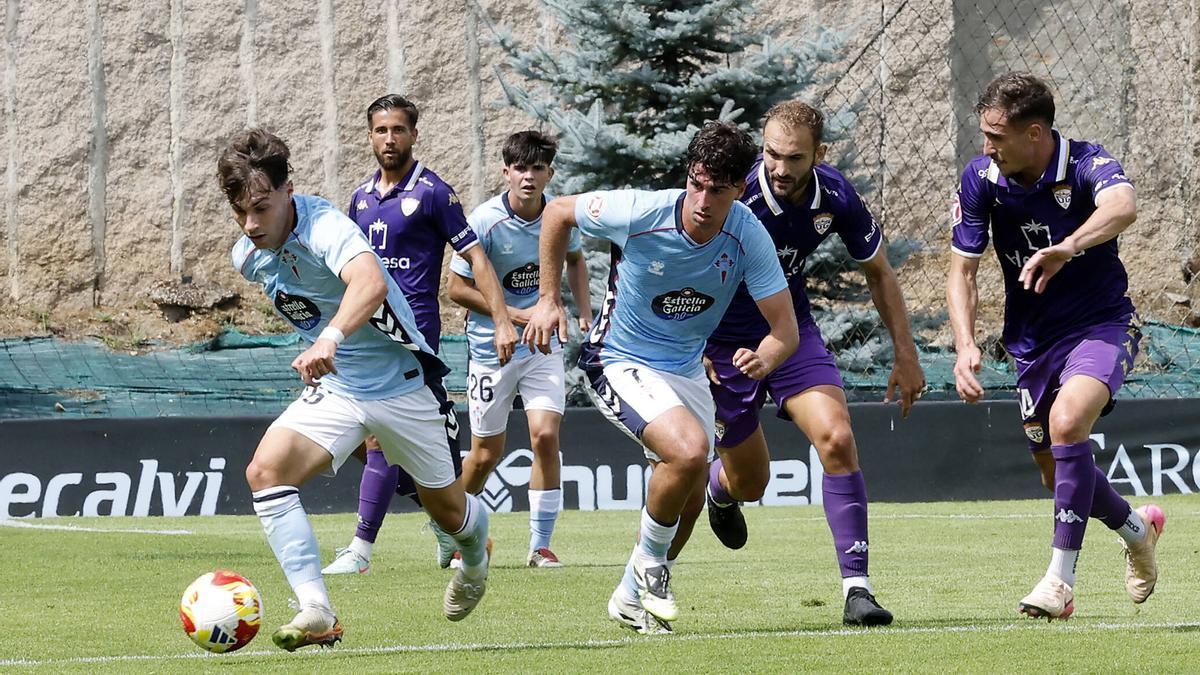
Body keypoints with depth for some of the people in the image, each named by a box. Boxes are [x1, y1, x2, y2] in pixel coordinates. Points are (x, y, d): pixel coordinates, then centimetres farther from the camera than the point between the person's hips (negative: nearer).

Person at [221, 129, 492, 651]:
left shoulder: (325, 227, -29)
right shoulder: (247, 258, -5)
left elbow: (370, 283, -51)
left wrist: (330, 338, -67)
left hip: (399, 382, -5)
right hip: (333, 388, 5)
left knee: (447, 509, 13)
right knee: (265, 471, -22)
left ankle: (475, 555, 51)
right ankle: (316, 613, -24)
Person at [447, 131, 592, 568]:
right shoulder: (485, 221, -16)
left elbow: (575, 258, 19)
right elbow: (457, 288, -11)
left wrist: (584, 312, 8)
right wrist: (514, 315, -17)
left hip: (544, 345, 2)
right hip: (492, 348, -2)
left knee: (545, 436, -15)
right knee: (487, 453, 4)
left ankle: (541, 545, -3)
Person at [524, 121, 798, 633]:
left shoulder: (749, 238, -17)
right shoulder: (639, 213, -25)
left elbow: (785, 327, -15)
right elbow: (558, 212, -7)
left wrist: (764, 359, -38)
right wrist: (548, 299, -8)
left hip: (686, 370, 5)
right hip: (620, 363, -5)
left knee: (688, 502, 11)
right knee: (690, 449, -29)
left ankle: (631, 598, 36)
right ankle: (650, 563, -4)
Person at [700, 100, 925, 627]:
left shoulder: (835, 197, -15)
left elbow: (878, 271, 3)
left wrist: (905, 355, 2)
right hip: (722, 342, -2)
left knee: (837, 439, -20)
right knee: (750, 482, 7)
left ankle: (856, 587, -17)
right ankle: (719, 487, 48)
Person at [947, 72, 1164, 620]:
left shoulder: (1087, 164, -22)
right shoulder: (981, 179, -10)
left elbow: (1122, 207, -46)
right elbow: (961, 270, -4)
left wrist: (1067, 249, -65)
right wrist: (965, 344, -20)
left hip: (1101, 324, -5)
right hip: (1032, 339, 5)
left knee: (1067, 421, -31)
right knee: (1054, 467, 11)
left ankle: (1061, 578, -25)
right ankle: (1136, 527, 43)